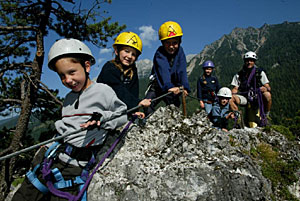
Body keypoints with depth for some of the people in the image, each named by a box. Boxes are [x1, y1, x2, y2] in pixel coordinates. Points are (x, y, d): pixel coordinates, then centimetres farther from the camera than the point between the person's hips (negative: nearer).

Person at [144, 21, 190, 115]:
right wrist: (169, 86, -52)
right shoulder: (160, 53, -21)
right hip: (158, 85, -3)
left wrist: (185, 87, -34)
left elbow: (182, 71, -19)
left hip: (173, 85, 3)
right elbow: (163, 71, -36)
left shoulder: (179, 51, -10)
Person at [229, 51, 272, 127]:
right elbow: (235, 88, 5)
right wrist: (232, 94, -18)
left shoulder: (260, 72, 4)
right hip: (244, 97, 1)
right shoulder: (239, 75, 7)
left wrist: (266, 88, -26)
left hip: (257, 98, -1)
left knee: (267, 95, -33)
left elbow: (268, 87, -1)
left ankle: (265, 116, -10)